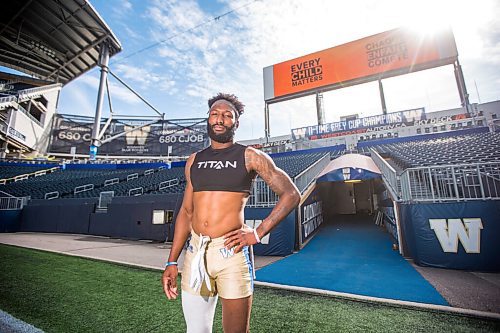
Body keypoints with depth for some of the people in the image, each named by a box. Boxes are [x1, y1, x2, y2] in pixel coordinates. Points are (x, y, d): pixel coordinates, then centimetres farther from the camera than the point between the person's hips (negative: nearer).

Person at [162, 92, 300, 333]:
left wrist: (258, 234, -11)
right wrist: (172, 261, 9)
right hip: (194, 252, 4)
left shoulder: (249, 156, -3)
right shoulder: (194, 161, 10)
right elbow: (186, 211, 11)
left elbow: (291, 194, -4)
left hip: (231, 252, -4)